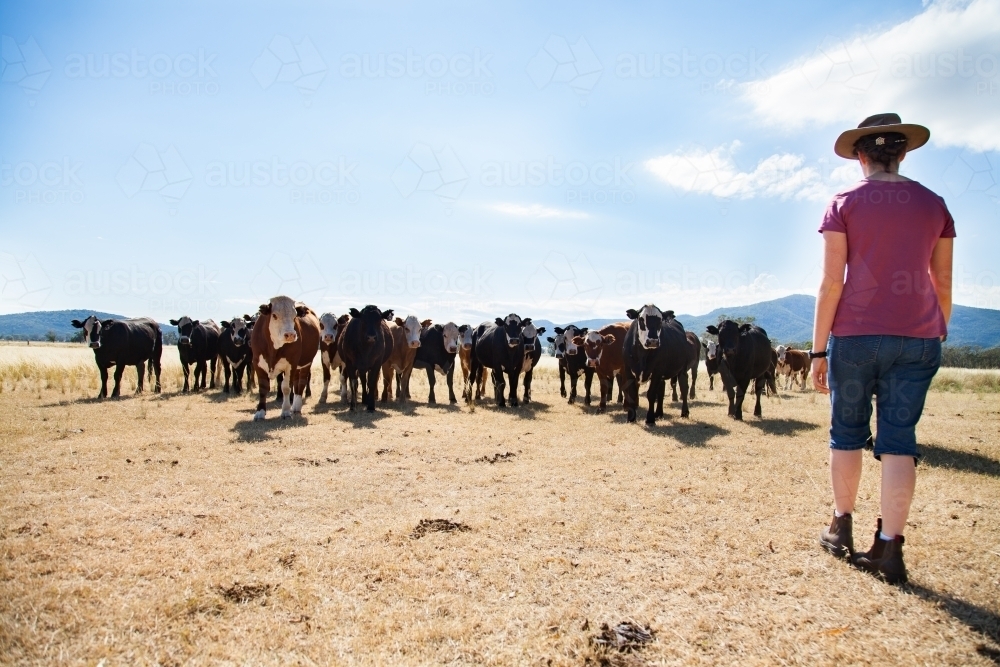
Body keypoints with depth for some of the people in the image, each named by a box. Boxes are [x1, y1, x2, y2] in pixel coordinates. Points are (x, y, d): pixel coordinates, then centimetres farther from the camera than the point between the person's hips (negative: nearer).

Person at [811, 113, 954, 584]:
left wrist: (818, 350, -6)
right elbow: (943, 285, 9)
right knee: (899, 438, 4)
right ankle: (889, 548, 3)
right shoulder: (934, 205, 7)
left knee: (847, 433, 12)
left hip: (855, 334, -2)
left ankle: (841, 529, 24)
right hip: (918, 338, 2)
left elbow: (831, 283, -8)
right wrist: (939, 336, 22)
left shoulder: (844, 203, -2)